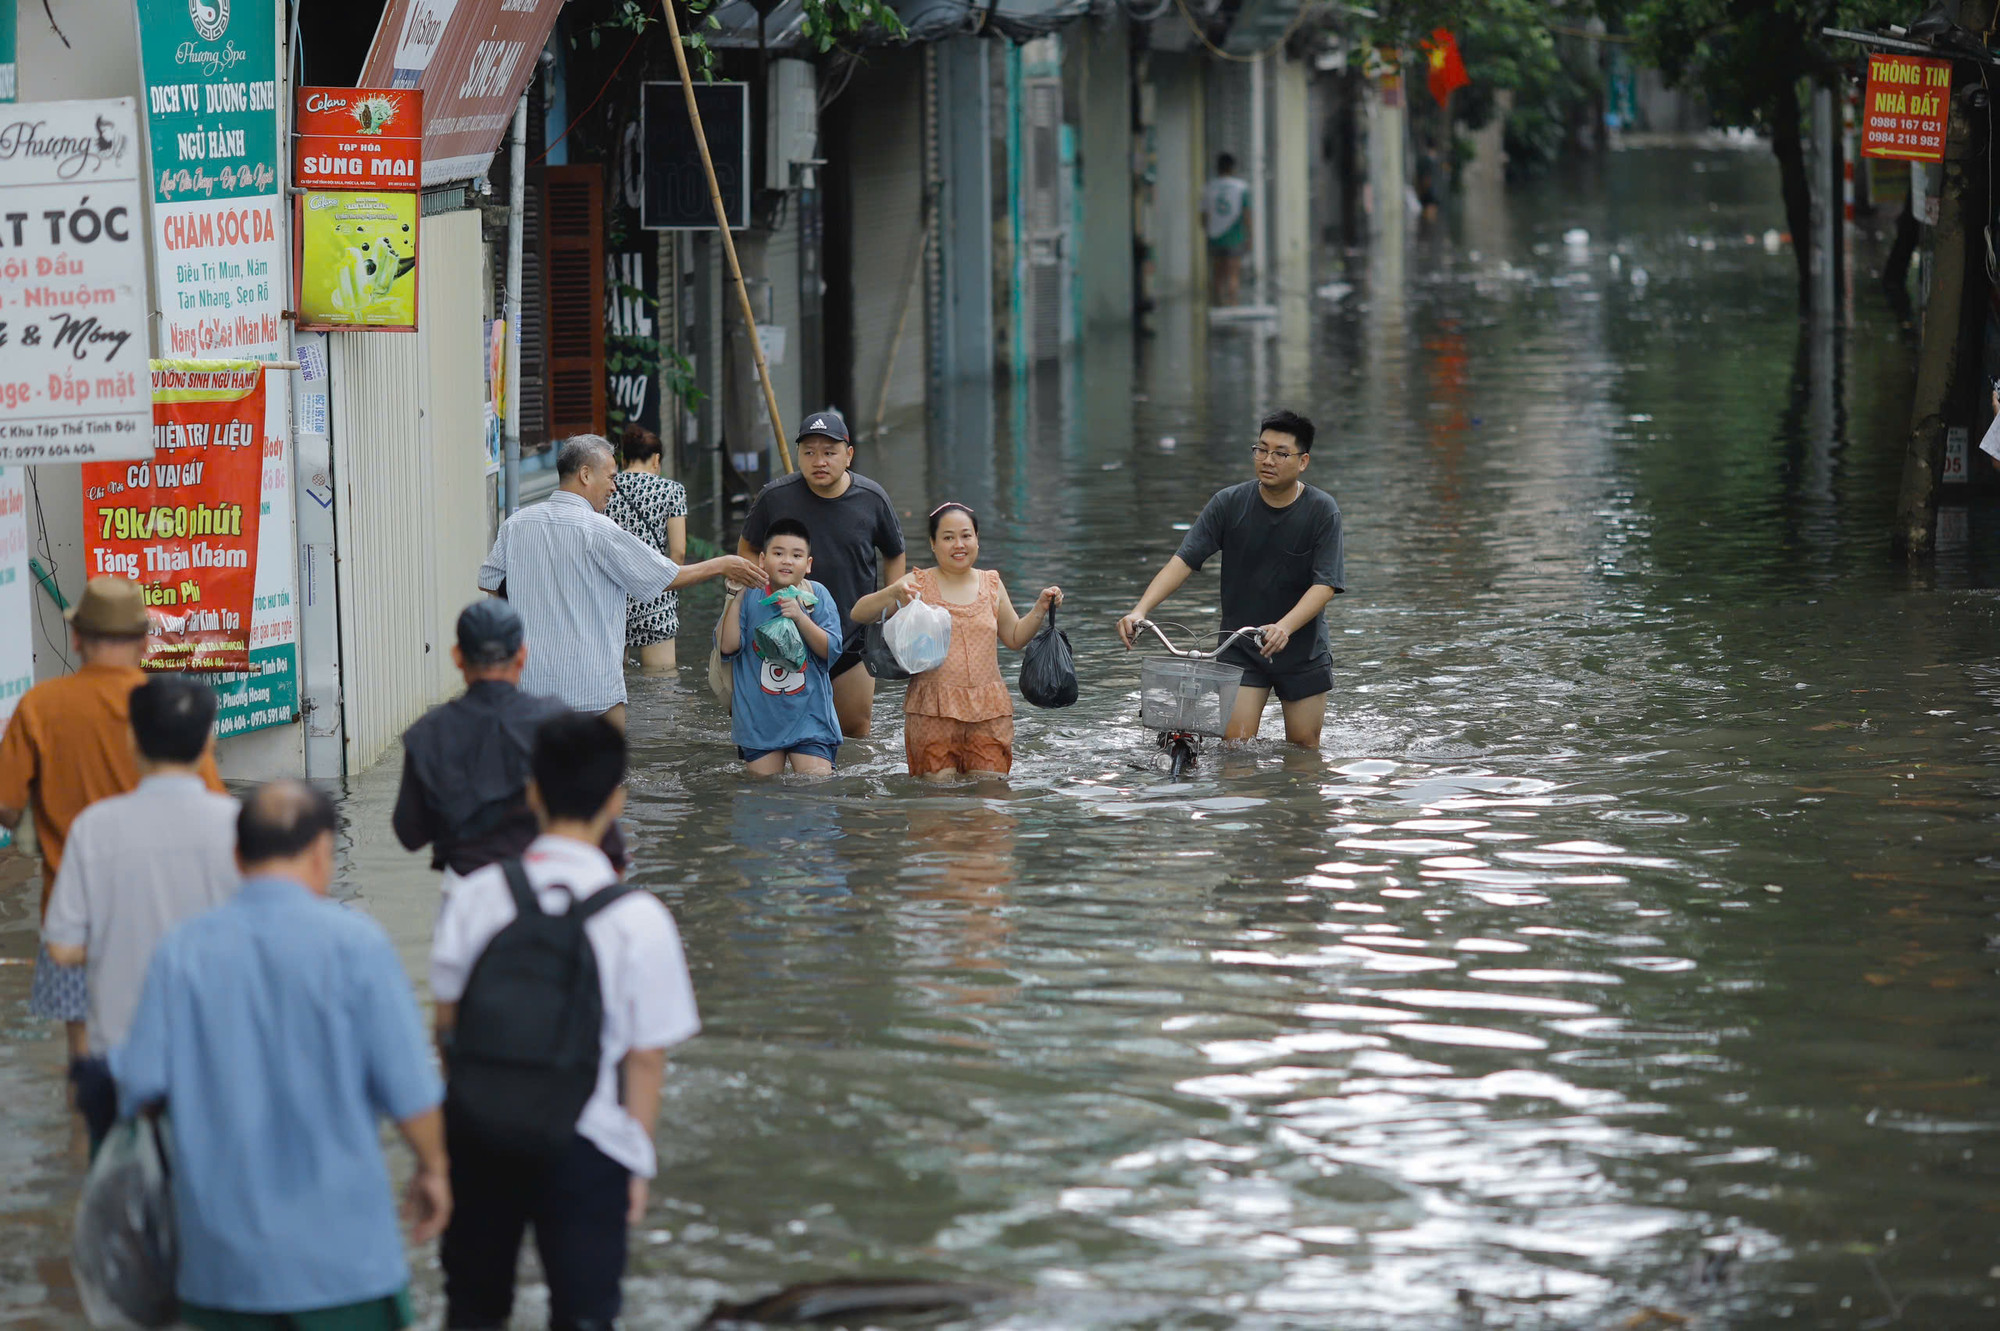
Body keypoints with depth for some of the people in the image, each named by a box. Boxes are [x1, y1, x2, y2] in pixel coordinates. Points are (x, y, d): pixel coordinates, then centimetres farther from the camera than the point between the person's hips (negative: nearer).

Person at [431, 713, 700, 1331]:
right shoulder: (639, 919, -13)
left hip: (480, 1134, 3)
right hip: (586, 1146, -3)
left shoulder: (476, 896, -7)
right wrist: (638, 1162, 4)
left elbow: (447, 1019, 2)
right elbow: (647, 1056, -9)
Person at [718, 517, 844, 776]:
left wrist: (800, 617, -19)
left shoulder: (817, 595, 0)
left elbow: (831, 650, -6)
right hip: (759, 718, 1)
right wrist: (734, 597, -11)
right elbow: (727, 647, -8)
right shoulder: (750, 597, 1)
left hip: (808, 714, -1)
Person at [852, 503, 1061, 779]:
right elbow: (859, 614, -4)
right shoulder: (918, 585, 2)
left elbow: (1015, 637, 23)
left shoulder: (991, 585, 12)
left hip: (988, 710, 3)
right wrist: (892, 593, -22)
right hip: (932, 709, -3)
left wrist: (1040, 609, 6)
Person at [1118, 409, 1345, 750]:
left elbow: (1325, 585, -18)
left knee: (1304, 747, 6)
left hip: (1303, 649, 0)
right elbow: (1183, 561, -11)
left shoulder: (1322, 511, -9)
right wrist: (1140, 610, -26)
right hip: (1240, 649, 0)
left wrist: (1284, 627, -36)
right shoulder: (1229, 503, -6)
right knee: (1236, 744, -11)